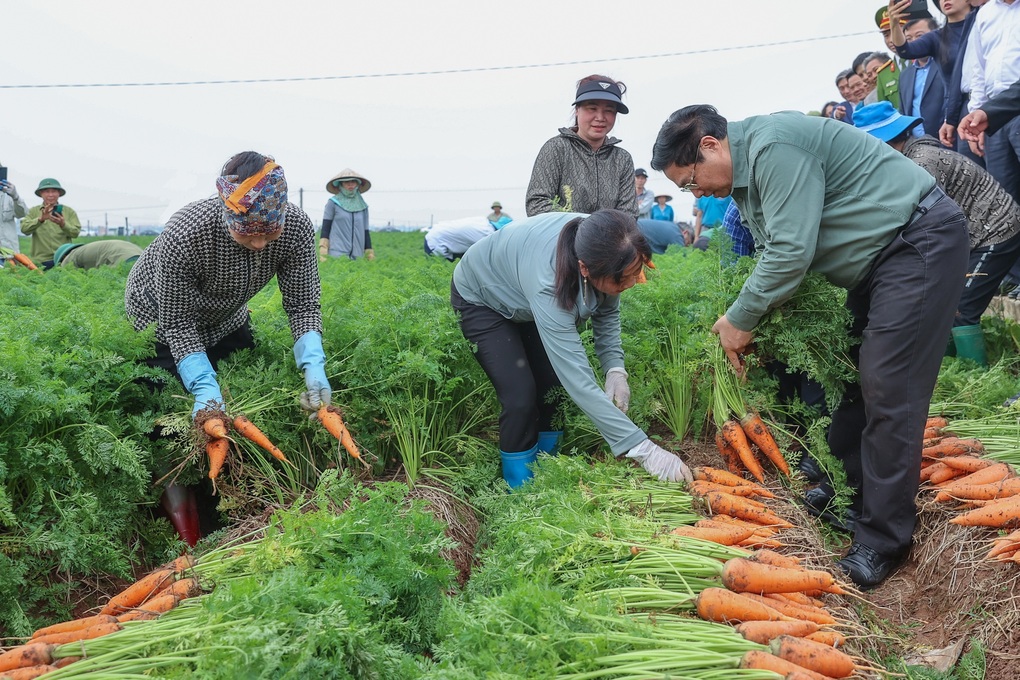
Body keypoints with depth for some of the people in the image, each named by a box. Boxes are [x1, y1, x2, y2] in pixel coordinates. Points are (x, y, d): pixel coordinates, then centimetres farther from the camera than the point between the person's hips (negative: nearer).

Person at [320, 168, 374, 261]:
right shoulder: (333, 203, 4)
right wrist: (322, 256, -8)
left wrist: (370, 257, 12)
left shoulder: (362, 206, 14)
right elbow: (325, 229, 2)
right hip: (336, 255, -3)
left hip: (357, 256, 3)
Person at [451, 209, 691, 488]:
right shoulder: (547, 283, -45)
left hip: (523, 297, 6)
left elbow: (607, 308, -6)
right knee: (521, 396, -16)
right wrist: (644, 449, -46)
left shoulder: (601, 246, -28)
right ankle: (520, 487, 5)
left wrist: (614, 368, -21)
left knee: (552, 386, 0)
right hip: (482, 298, -6)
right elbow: (578, 382, -46)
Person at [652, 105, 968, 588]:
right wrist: (746, 323, 1)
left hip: (921, 241, -10)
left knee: (888, 395, -12)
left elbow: (791, 252, -26)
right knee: (850, 380, 11)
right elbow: (774, 253, 12)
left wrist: (739, 319, -15)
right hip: (878, 256, 10)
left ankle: (882, 544, -4)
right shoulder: (745, 171, 10)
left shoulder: (773, 147, -22)